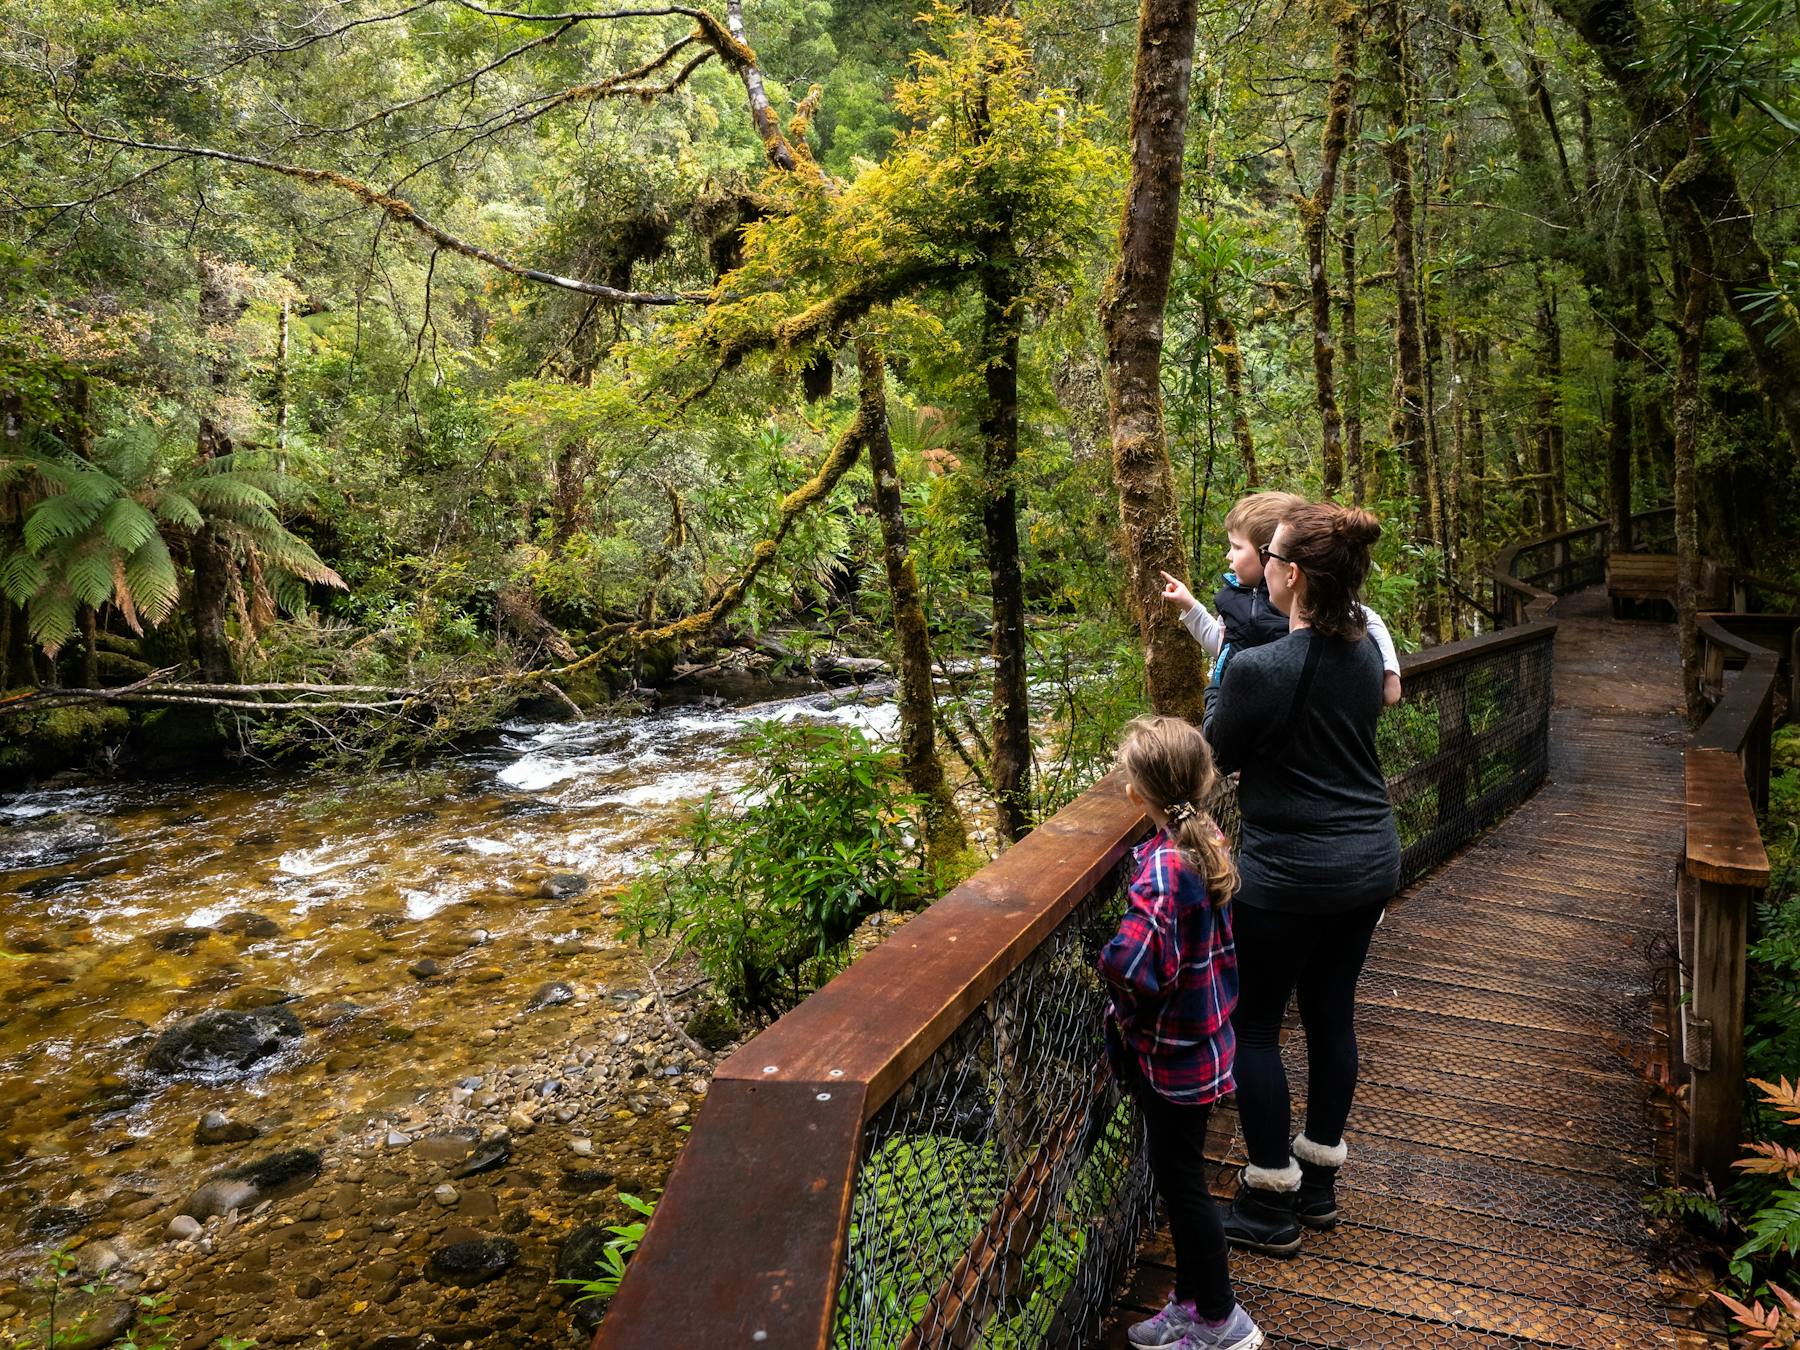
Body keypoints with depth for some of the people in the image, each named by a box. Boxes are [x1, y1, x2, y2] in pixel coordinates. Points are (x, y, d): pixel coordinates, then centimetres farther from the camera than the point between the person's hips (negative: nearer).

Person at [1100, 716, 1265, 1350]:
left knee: (1180, 1180, 8)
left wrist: (1128, 1008, -19)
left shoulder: (1162, 864, -28)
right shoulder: (1208, 842, -1)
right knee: (1178, 1176, 21)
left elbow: (1132, 961, -40)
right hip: (1201, 1041, 9)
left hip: (1173, 1055, -9)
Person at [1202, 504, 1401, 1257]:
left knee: (1252, 1026, 9)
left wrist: (1221, 686, 10)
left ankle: (1272, 1204, 20)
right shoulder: (1363, 652, 1)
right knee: (1332, 1014, 19)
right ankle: (1320, 1180, 35)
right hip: (1370, 863, 8)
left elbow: (1215, 757, -9)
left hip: (1289, 876, -8)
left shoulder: (1259, 671, -24)